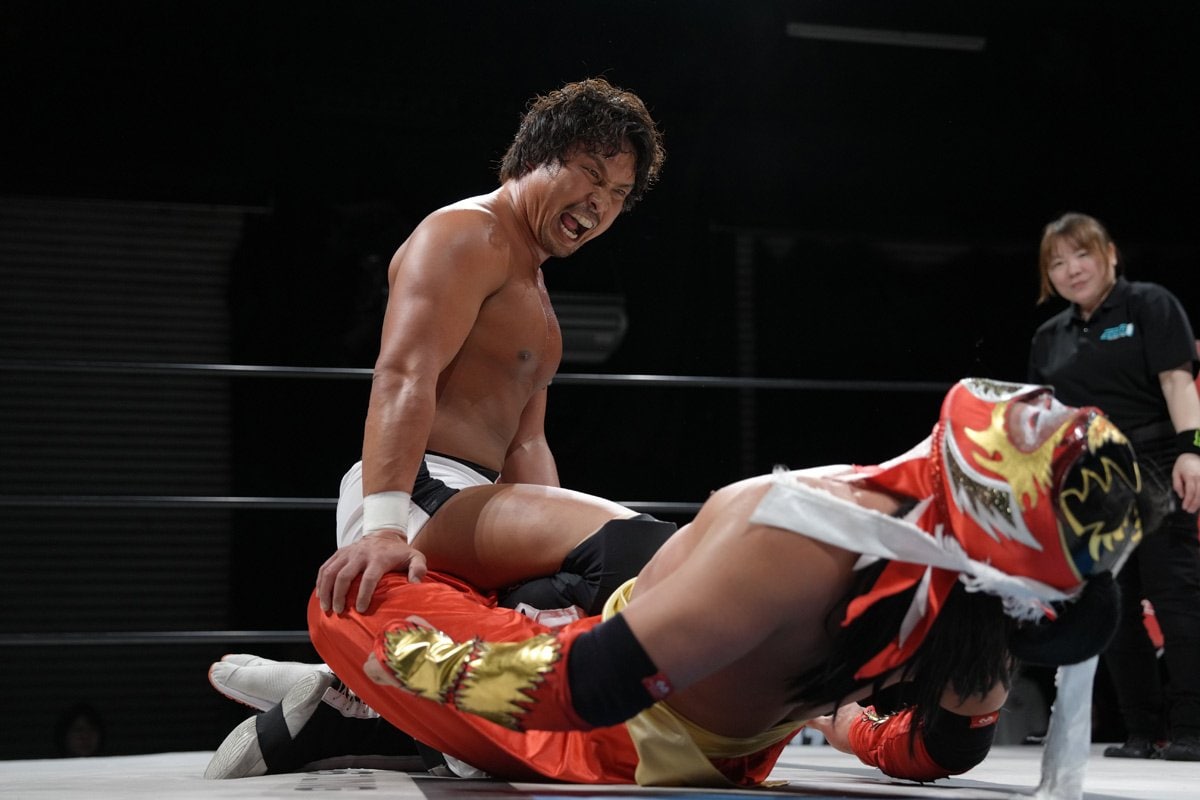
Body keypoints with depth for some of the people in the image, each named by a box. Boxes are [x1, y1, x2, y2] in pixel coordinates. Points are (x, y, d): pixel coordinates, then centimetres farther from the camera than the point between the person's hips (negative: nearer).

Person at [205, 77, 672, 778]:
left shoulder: (531, 289, 29)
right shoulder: (465, 235, -3)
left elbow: (526, 444, 21)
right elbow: (403, 378, -19)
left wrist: (558, 572, 5)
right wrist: (385, 524, -34)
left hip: (465, 516, 10)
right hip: (418, 494, -10)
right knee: (625, 538, -33)